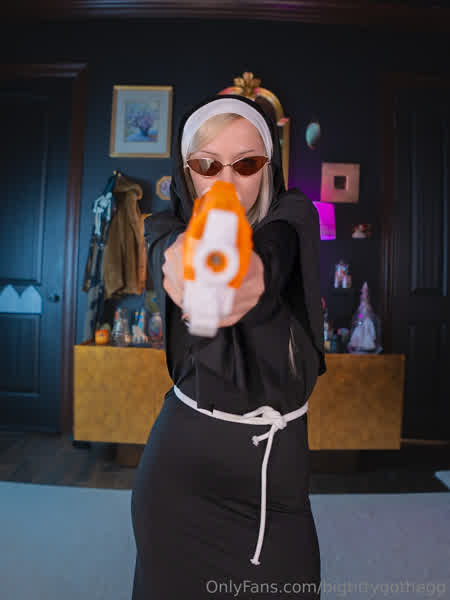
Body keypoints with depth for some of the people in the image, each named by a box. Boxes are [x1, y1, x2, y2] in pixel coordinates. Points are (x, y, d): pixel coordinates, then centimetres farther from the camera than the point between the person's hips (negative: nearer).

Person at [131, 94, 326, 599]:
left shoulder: (292, 217, -6)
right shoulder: (168, 229, -4)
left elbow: (270, 256, -30)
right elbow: (174, 256, -29)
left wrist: (249, 272, -54)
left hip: (278, 454, 1)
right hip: (188, 450, 0)